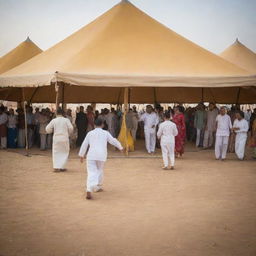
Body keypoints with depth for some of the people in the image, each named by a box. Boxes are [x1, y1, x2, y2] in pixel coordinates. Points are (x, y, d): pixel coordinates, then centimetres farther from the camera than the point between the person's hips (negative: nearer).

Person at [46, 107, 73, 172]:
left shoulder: (54, 120, -2)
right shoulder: (66, 120, -4)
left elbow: (47, 129, -1)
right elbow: (71, 128, -9)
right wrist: (68, 133, 11)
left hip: (56, 138, 1)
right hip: (65, 138, -1)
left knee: (56, 153, 10)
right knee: (64, 153, 11)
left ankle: (56, 167, 1)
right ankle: (62, 167, 10)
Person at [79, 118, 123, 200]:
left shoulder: (90, 133, 11)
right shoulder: (105, 133, 8)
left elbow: (84, 145, 14)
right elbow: (113, 141, 14)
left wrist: (81, 155, 24)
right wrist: (120, 147, 32)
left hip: (91, 155, 0)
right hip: (101, 155, 0)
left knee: (91, 172, -5)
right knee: (99, 170, 22)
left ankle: (89, 190, -23)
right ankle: (98, 187, 34)